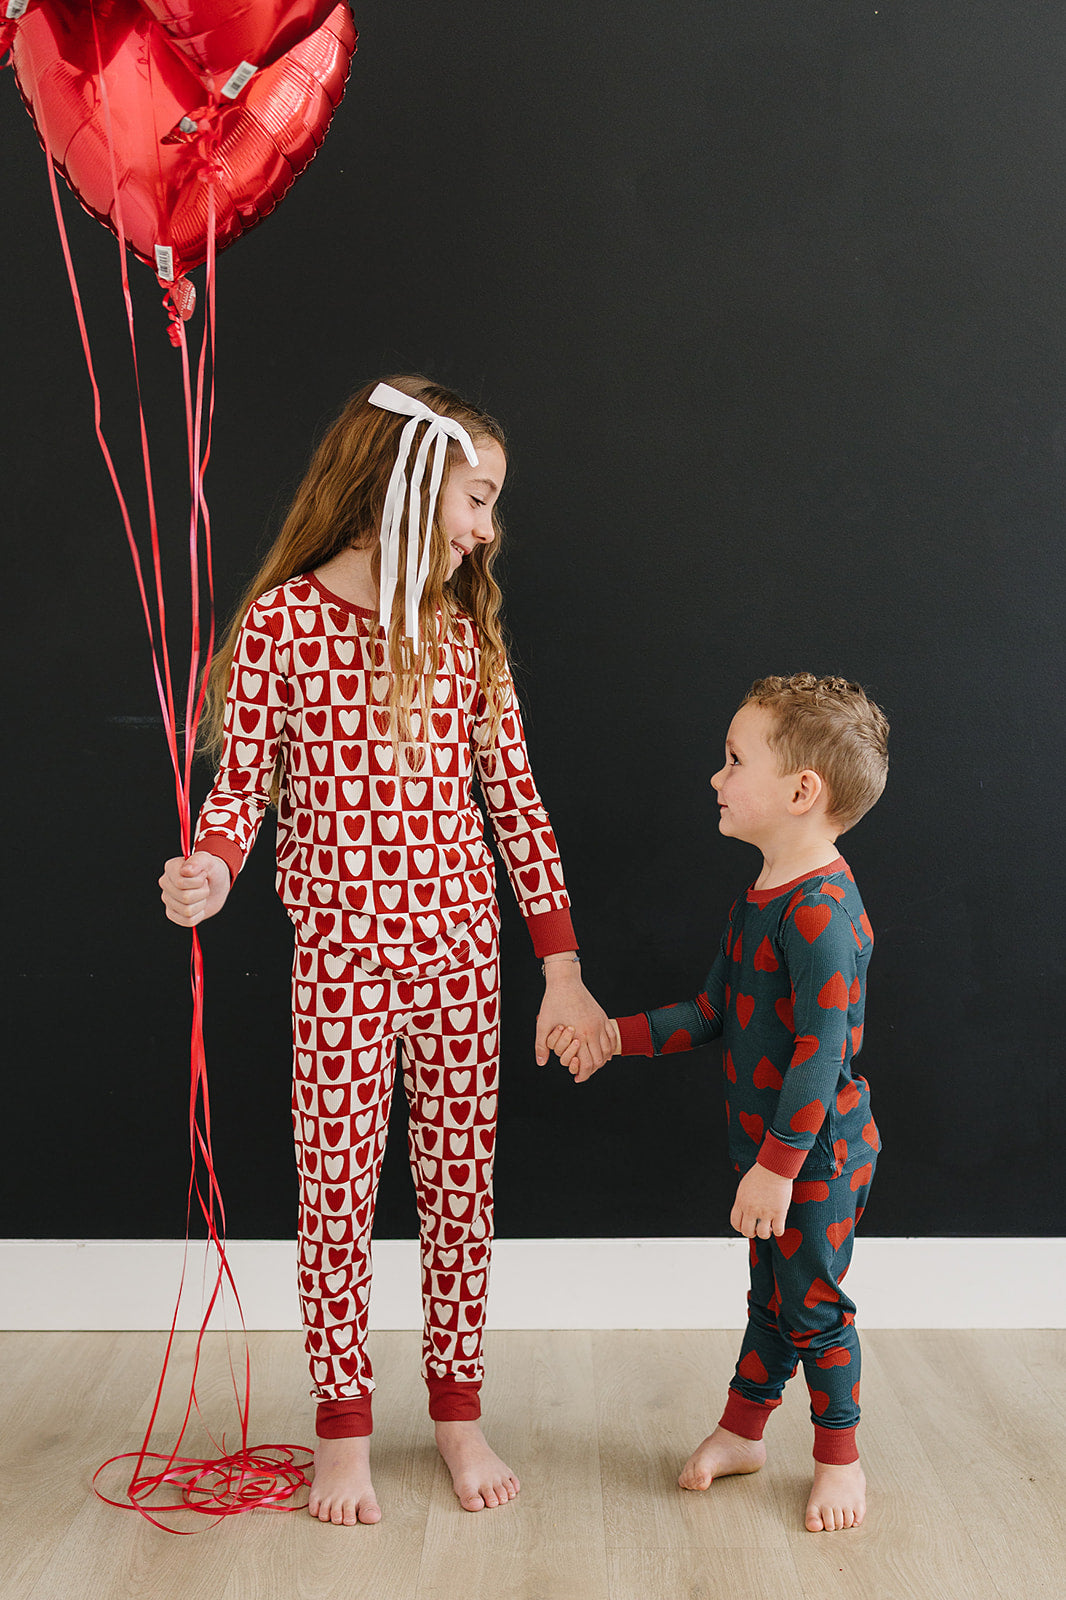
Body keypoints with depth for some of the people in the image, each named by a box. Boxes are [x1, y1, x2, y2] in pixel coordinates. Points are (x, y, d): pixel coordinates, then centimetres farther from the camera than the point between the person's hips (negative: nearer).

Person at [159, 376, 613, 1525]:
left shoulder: (465, 630, 5)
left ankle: (457, 1411, 28)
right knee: (336, 1189, 5)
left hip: (460, 949, 4)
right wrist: (211, 871, -26)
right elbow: (241, 782, -2)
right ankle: (343, 1429, 24)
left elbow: (514, 798, 6)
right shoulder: (284, 620, -7)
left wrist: (561, 969, 5)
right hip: (341, 954, -3)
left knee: (462, 1179, 10)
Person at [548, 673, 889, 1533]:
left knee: (813, 1304, 7)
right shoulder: (761, 899, 6)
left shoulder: (819, 912, -26)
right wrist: (616, 1036, 9)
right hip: (774, 1147, 9)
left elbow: (820, 1052, -28)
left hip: (817, 1154, -9)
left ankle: (840, 1457, 26)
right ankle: (741, 1430, 37)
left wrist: (778, 1164, -26)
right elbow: (711, 1014, 14)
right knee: (770, 1295, 22)